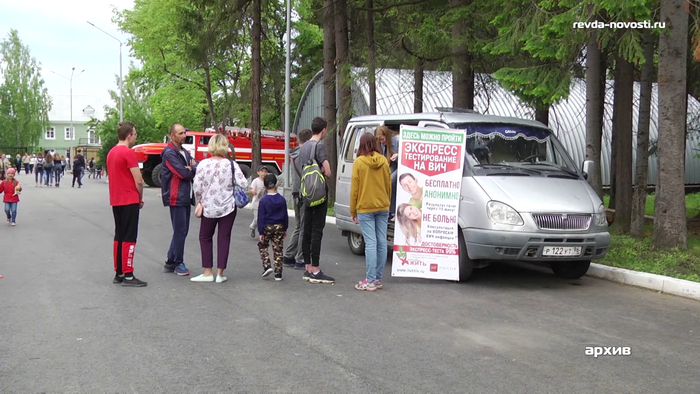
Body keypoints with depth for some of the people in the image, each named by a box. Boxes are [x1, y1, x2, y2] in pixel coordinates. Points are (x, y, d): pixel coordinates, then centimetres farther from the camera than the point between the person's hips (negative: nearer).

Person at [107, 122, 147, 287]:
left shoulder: (111, 152, 12)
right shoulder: (128, 153, -15)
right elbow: (138, 181, -17)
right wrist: (141, 198, 0)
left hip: (116, 201, 8)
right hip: (129, 201, -8)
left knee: (119, 236, 13)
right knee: (129, 238, -5)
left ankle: (118, 273, 17)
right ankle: (128, 275, -4)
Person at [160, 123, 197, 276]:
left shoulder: (184, 152, 17)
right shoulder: (169, 153, -11)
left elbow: (198, 169, 6)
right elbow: (184, 174, -19)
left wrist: (190, 169, -14)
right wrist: (192, 169, 0)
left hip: (186, 196, 9)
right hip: (176, 197, -9)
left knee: (182, 231, 12)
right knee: (180, 231, -3)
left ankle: (170, 262, 21)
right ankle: (178, 263, 7)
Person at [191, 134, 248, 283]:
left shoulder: (203, 164, -8)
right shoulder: (231, 164, -7)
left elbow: (197, 187, -10)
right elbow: (243, 184, -10)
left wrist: (201, 200, 8)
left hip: (209, 208, 0)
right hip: (228, 207, 0)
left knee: (205, 237, 14)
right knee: (224, 238, 8)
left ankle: (207, 273, 12)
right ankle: (220, 273, 9)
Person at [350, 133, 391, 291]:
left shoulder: (359, 162, -8)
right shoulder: (383, 161, 4)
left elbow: (354, 188, -6)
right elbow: (389, 185, 10)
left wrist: (353, 211, 2)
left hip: (365, 208, -4)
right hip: (383, 207, 4)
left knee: (370, 243, -6)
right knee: (382, 242, 7)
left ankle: (370, 281, -6)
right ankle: (378, 278, 13)